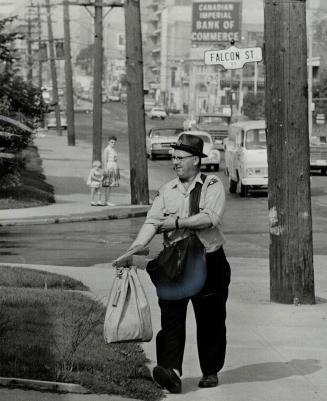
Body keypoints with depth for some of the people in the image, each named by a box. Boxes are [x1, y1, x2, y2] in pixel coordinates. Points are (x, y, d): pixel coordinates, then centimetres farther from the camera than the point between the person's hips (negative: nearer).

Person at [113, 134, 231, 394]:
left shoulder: (213, 186, -2)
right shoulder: (167, 191, 9)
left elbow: (210, 218, -18)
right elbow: (152, 223, -2)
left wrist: (178, 222, -16)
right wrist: (133, 251, -15)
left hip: (209, 262, -3)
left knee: (210, 320, 6)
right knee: (171, 316, -11)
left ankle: (211, 371, 20)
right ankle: (172, 372, -19)